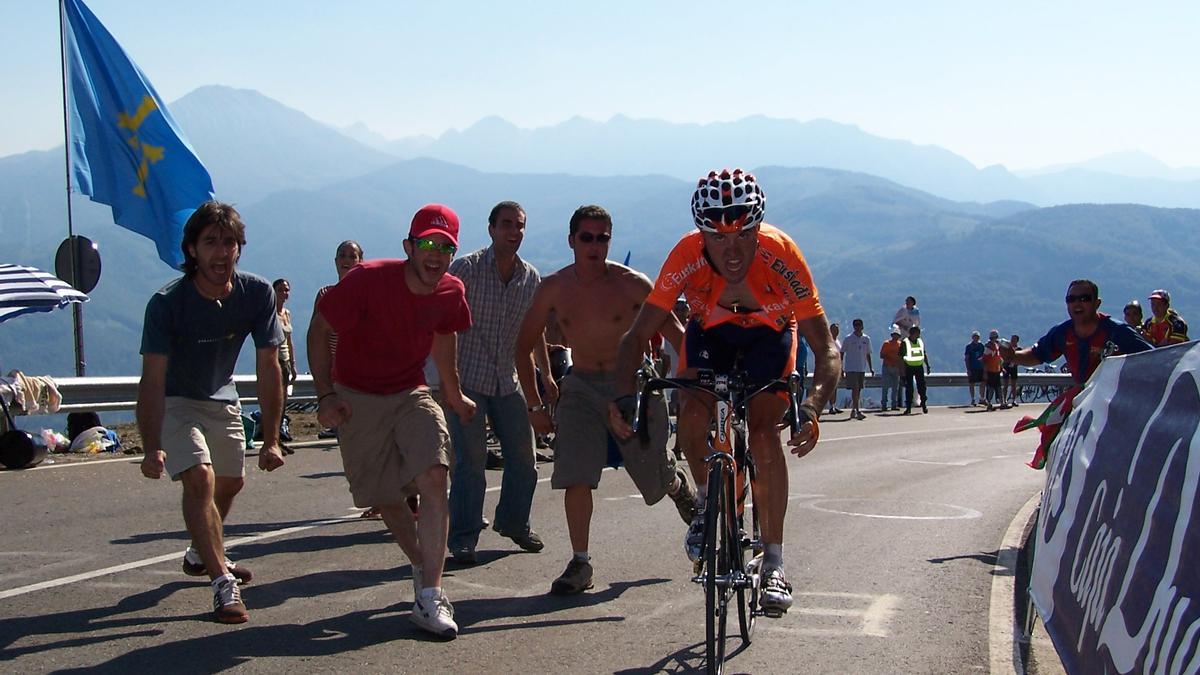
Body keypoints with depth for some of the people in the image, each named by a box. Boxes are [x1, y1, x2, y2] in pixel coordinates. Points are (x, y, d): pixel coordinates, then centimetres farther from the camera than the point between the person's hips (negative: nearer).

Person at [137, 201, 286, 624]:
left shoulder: (257, 294, -19)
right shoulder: (167, 303, -29)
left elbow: (268, 367, -16)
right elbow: (153, 379, -33)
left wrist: (270, 440, -19)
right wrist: (152, 448, -45)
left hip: (223, 399, 5)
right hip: (175, 402, -5)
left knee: (231, 482, 19)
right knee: (199, 477, -24)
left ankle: (202, 553, 46)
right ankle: (222, 583, -21)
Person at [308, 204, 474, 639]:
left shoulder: (451, 293, -6)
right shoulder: (368, 280, -20)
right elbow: (319, 330, -9)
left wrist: (454, 394, 29)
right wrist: (326, 395, -14)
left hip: (411, 395, 2)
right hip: (357, 398, -2)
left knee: (434, 477, -22)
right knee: (388, 500, 2)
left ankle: (429, 599, -21)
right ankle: (424, 570, 31)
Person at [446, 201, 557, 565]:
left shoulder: (531, 278, 5)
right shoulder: (466, 268, -10)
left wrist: (546, 375, 22)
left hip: (508, 380, 5)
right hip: (467, 379, -5)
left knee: (523, 457, 7)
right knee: (471, 459, -9)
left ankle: (514, 523, 27)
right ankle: (463, 538, 1)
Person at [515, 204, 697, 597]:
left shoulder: (632, 284, -12)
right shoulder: (553, 289, -4)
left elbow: (675, 334, -7)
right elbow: (524, 346, 7)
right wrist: (534, 405, 5)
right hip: (582, 386, 2)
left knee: (656, 478, 7)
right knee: (576, 476, -14)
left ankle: (679, 485, 45)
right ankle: (580, 564, -4)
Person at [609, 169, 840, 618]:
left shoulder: (781, 256, -36)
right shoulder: (687, 256, -34)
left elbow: (827, 352, -35)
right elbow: (637, 335, -29)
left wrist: (812, 408, -52)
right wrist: (624, 396, -46)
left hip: (770, 332, -1)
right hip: (709, 330, 1)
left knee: (763, 429, -20)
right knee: (693, 415, -25)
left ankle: (774, 563, -11)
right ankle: (707, 502, 6)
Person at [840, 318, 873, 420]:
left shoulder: (866, 339, 9)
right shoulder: (848, 339, -3)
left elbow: (868, 354, 16)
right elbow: (842, 353, 1)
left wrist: (871, 368, 11)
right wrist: (841, 368, -4)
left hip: (862, 368, 5)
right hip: (851, 368, -5)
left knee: (858, 390, 8)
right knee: (855, 389, -14)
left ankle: (853, 410, 19)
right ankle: (857, 411, -18)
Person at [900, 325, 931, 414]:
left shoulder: (920, 342, 10)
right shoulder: (904, 343, -6)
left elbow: (924, 354, 20)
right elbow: (901, 356, -6)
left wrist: (927, 365, 16)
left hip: (919, 367, 4)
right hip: (909, 367, -4)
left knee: (922, 386, 3)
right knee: (909, 387, -1)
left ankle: (924, 405, 16)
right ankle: (908, 408, 4)